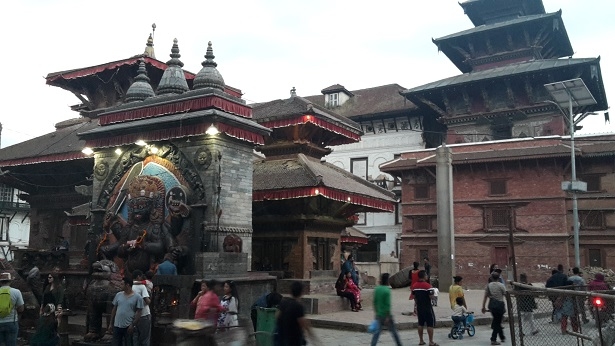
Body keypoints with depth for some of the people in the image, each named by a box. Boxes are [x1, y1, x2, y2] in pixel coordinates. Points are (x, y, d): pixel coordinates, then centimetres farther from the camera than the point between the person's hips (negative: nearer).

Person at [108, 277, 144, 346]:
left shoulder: (137, 297, -7)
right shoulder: (118, 295, 6)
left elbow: (138, 313, -8)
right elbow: (114, 310, 11)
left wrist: (133, 325, -14)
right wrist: (111, 324, 10)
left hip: (128, 327, -4)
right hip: (117, 326, 4)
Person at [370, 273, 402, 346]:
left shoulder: (377, 289, 2)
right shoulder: (387, 290, -17)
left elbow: (375, 302, 8)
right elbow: (387, 304, -19)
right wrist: (388, 317, -17)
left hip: (379, 314, 6)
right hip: (386, 314, -5)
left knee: (377, 331, 8)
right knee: (393, 331, 10)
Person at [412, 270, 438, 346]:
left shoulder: (414, 286, 5)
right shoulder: (427, 285, -16)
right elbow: (431, 296, -18)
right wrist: (432, 291, 1)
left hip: (419, 308, 7)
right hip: (427, 308, -7)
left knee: (420, 324, 13)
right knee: (430, 324, 0)